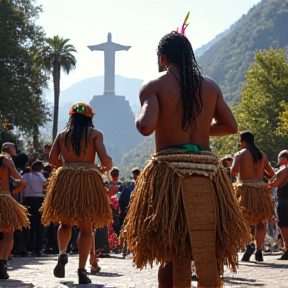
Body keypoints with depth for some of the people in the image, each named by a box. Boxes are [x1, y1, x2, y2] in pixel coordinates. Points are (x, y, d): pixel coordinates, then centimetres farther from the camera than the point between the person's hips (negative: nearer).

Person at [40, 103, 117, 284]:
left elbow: (52, 159, 8)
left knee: (65, 222, 17)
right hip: (89, 180, -2)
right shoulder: (95, 134, 1)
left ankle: (62, 253, -11)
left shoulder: (62, 135, 8)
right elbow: (105, 159, -9)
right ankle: (82, 270, -1)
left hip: (65, 179, 2)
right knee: (86, 227, 6)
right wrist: (106, 168, 14)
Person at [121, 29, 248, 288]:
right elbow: (231, 126, 16)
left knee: (173, 255, 4)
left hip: (170, 171, -3)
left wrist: (139, 118, 6)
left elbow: (146, 127, -16)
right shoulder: (210, 86, 11)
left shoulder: (154, 87, -1)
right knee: (208, 255, 6)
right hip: (207, 174, 3)